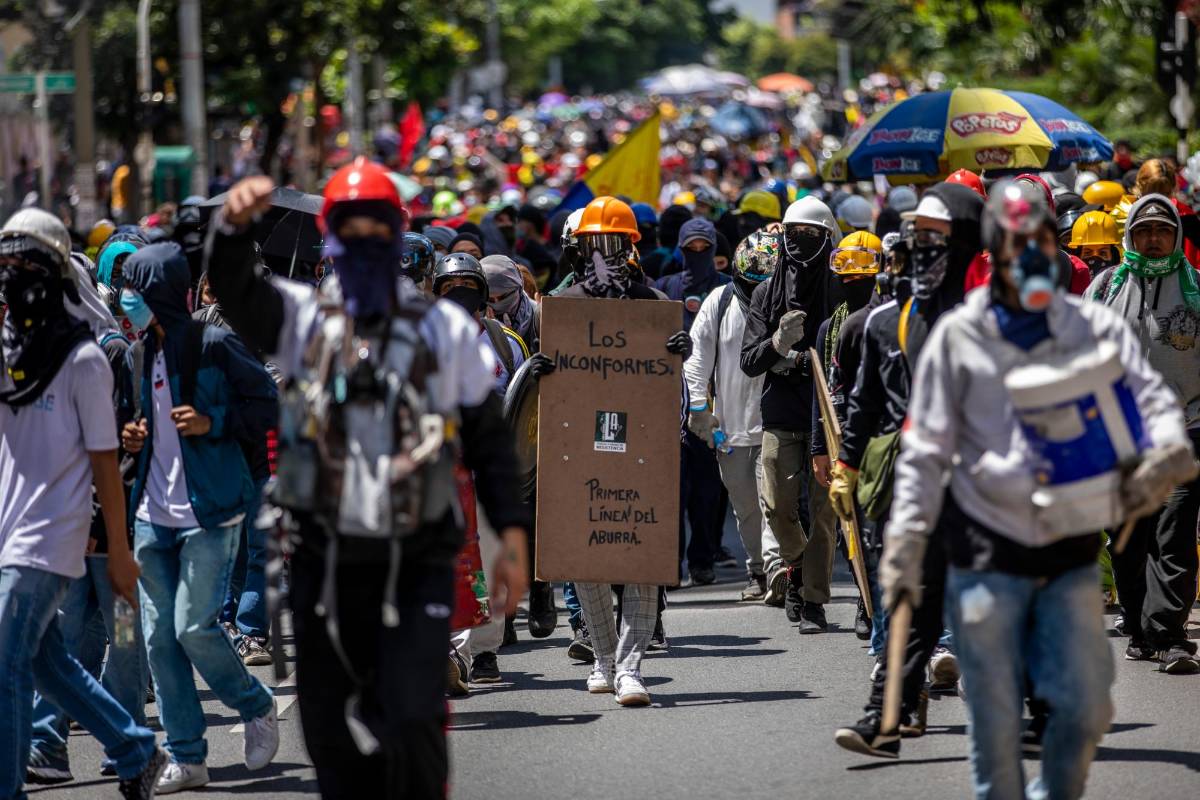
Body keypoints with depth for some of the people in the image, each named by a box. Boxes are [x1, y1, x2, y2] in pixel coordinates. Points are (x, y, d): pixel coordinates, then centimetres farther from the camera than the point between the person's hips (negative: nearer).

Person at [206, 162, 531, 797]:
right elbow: (233, 290, -16)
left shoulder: (448, 332, 5)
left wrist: (513, 538, 0)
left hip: (416, 569, -1)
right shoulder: (300, 317, 3)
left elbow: (489, 441, 8)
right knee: (331, 736, 6)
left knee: (413, 726, -12)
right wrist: (234, 225, -37)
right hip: (323, 565, 1)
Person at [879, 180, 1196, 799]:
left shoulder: (1095, 329, 3)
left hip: (1071, 556, 2)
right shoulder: (959, 337, 0)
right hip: (987, 554, -1)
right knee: (995, 723, 1)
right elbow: (925, 451, 3)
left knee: (1086, 708, 0)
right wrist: (905, 545, -4)